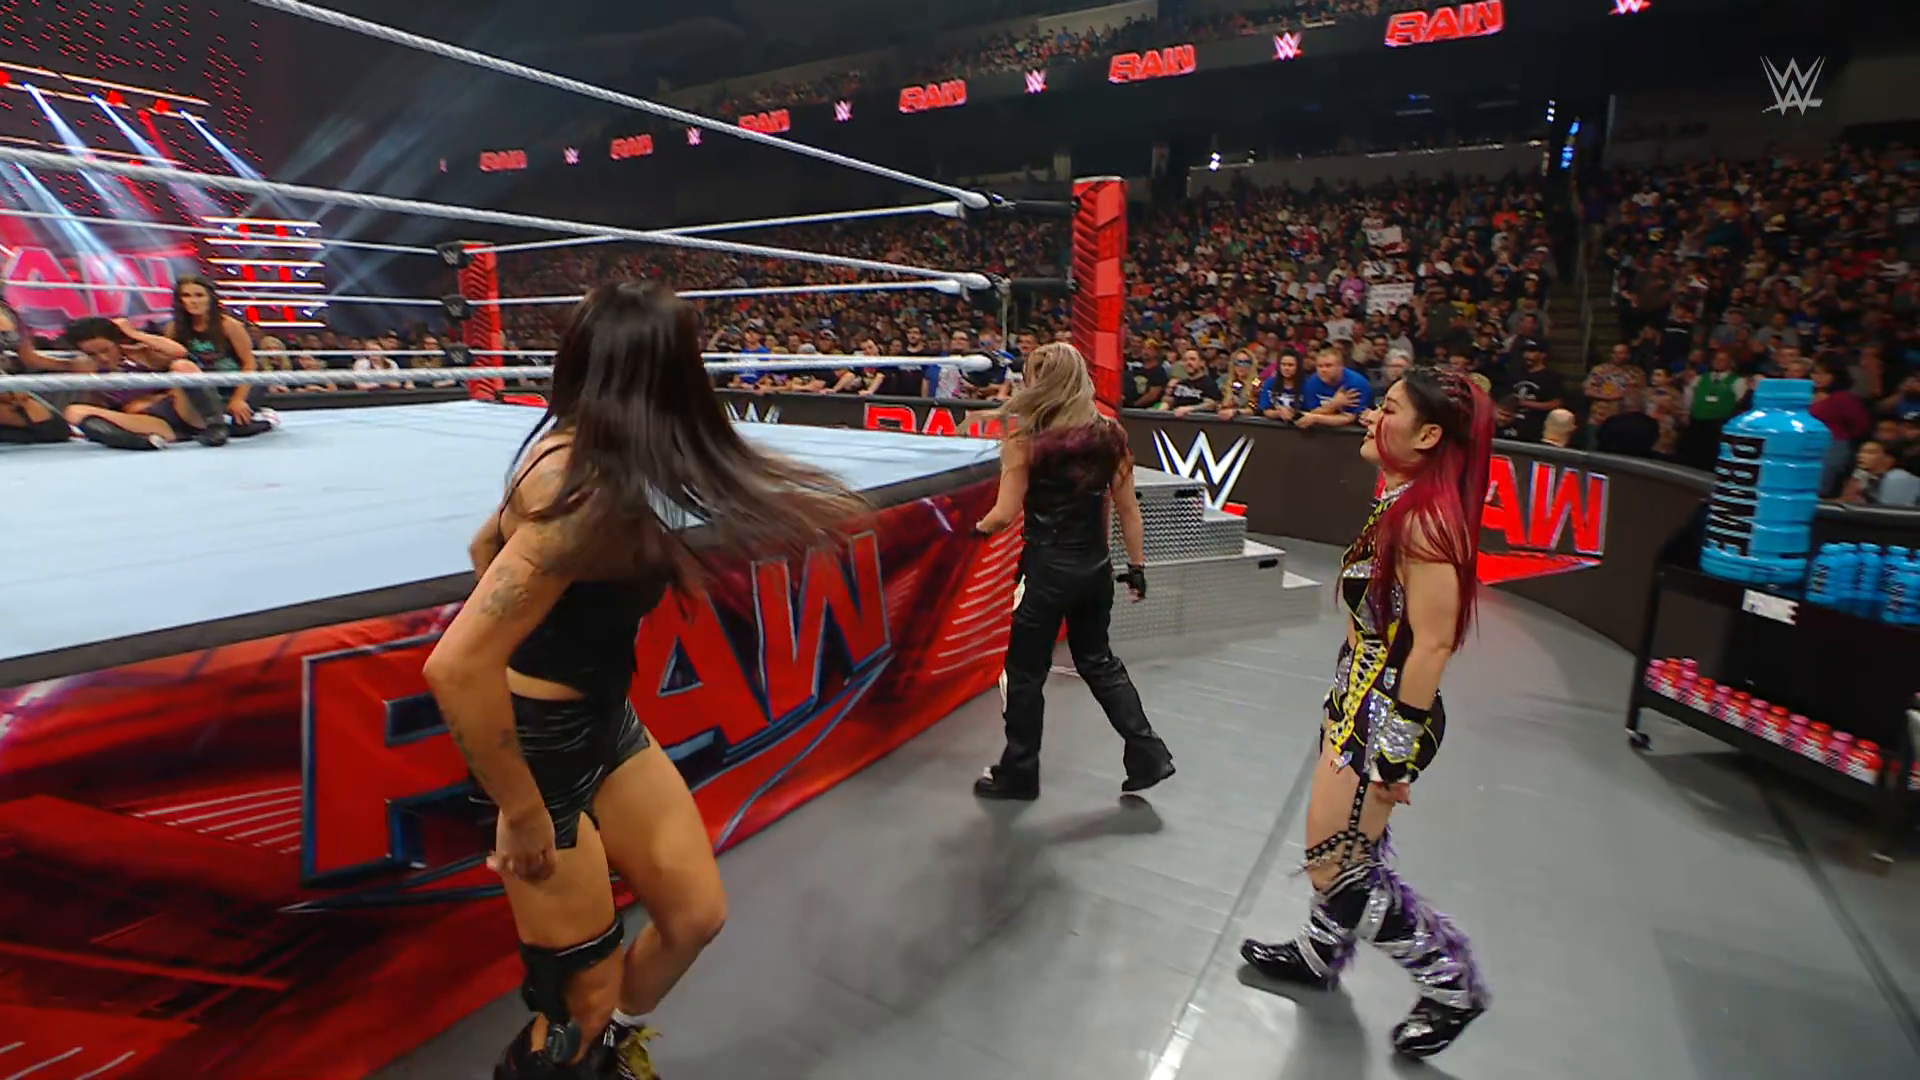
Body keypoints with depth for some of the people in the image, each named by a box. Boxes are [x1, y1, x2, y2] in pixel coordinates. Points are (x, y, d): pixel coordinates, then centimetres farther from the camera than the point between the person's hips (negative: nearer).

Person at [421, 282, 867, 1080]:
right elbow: (456, 666, -34)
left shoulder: (574, 450, -1)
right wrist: (523, 813, -23)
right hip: (541, 747, -8)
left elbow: (486, 545, 16)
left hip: (604, 724, 9)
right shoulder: (590, 494, -29)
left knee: (696, 914, 17)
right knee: (582, 1007, 7)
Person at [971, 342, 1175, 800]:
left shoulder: (1026, 440, -14)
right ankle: (1148, 756, 23)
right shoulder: (1109, 434, -1)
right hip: (1096, 568, 5)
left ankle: (1018, 773, 26)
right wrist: (1137, 565, 11)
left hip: (1048, 571, -5)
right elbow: (1128, 509, 3)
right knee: (1099, 661, 22)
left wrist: (980, 526, 7)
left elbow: (1006, 514, -13)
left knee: (1026, 672, 11)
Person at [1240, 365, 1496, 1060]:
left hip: (1387, 715, -9)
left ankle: (1450, 981, 22)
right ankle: (1322, 953, 44)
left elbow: (1431, 645, -25)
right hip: (1360, 700, 9)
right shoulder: (1400, 505, 5)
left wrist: (1397, 751, -20)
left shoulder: (1423, 519, -24)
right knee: (1350, 845, 24)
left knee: (1334, 863, 3)